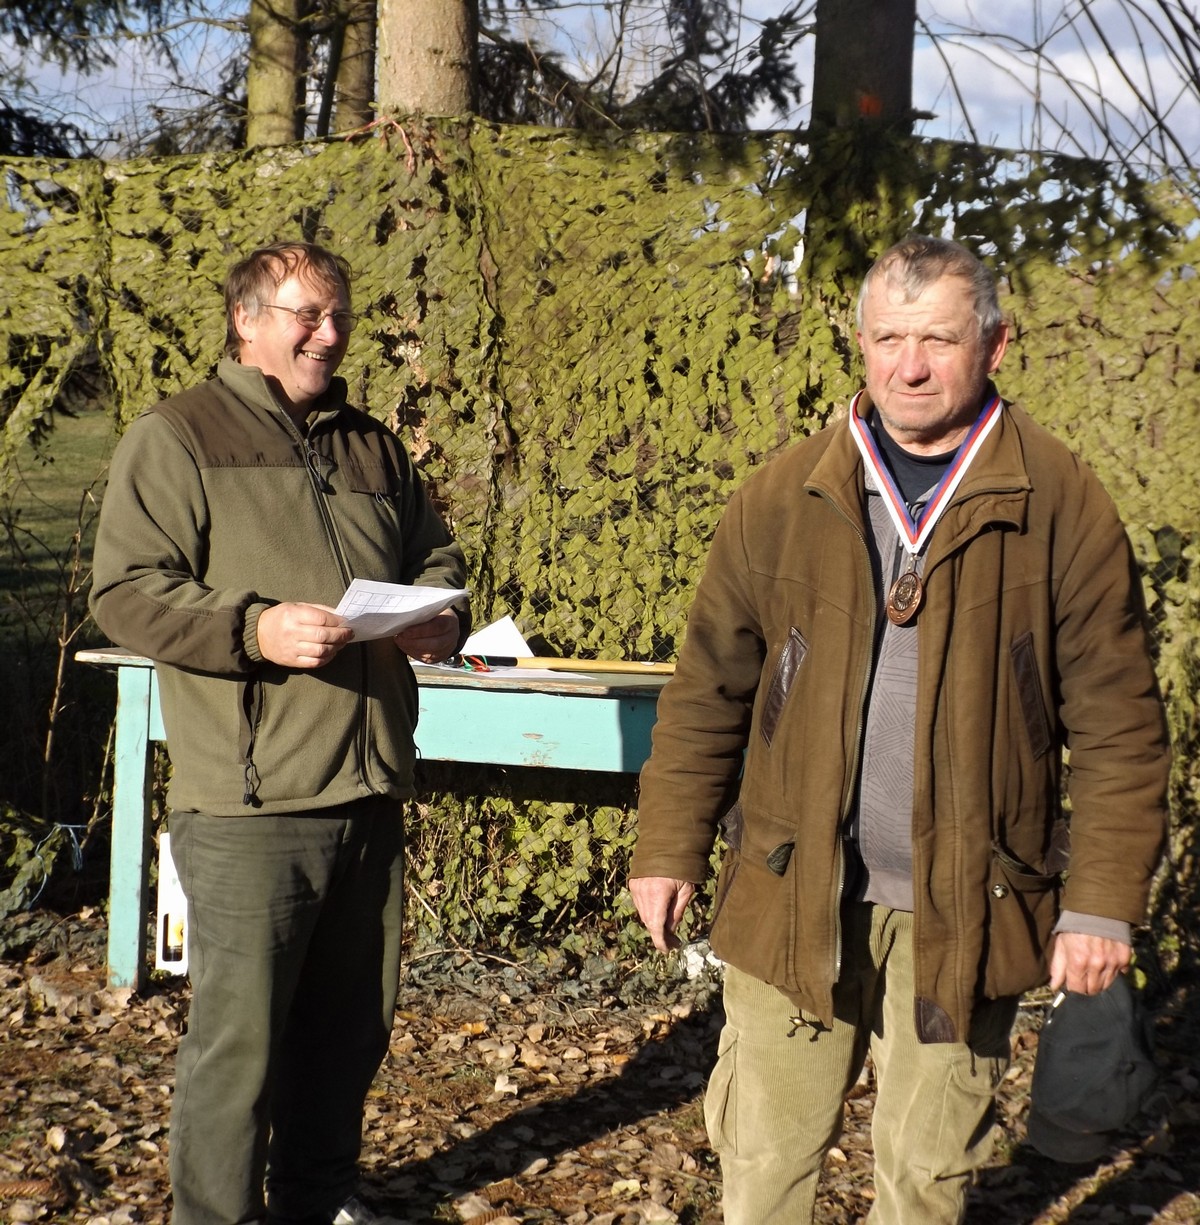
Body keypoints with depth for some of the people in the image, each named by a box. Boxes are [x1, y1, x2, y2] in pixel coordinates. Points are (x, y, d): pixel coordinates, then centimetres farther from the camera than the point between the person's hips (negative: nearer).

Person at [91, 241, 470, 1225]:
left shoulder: (373, 446, 19)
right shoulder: (176, 437, 0)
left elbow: (436, 554, 26)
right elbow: (128, 591, -8)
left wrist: (441, 615, 2)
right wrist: (255, 628, -22)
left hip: (371, 794, 6)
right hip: (251, 804, -6)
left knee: (352, 1021, 14)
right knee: (241, 1033, -2)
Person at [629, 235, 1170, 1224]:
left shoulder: (1062, 505, -4)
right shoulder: (784, 496, 1)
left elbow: (1118, 724, -3)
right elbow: (709, 691, 5)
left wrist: (1104, 902, -6)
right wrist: (669, 850, 3)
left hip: (965, 910, -1)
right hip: (794, 899, 1)